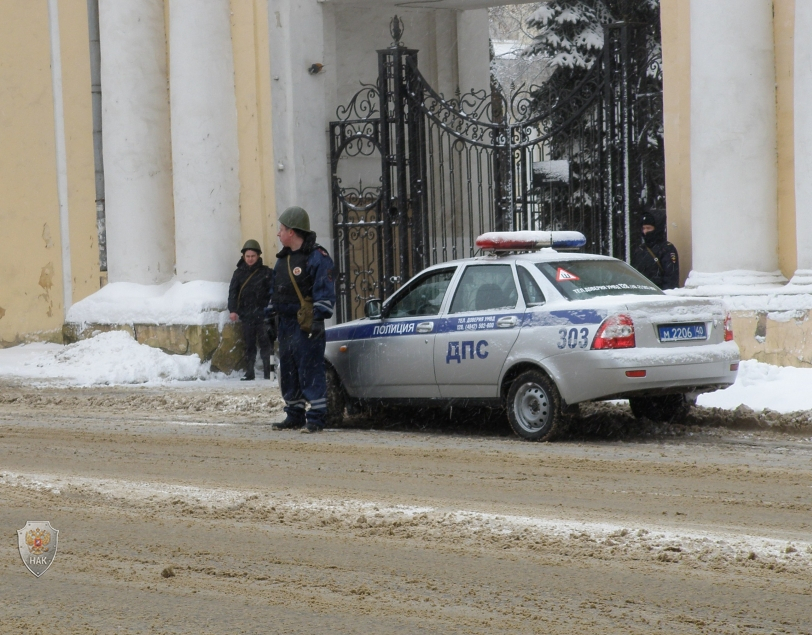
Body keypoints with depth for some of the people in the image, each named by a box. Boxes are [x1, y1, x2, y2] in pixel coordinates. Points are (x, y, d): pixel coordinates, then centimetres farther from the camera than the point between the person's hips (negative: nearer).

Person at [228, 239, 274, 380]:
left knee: (265, 343, -5)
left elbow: (273, 292, -2)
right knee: (249, 344, 6)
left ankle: (268, 372, -4)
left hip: (262, 314, -2)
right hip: (246, 315, 2)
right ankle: (249, 373, 10)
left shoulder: (266, 272, 2)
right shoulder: (239, 273, 7)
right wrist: (232, 310, -11)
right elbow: (232, 292, 2)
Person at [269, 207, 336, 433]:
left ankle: (316, 417, -8)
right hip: (285, 323, 9)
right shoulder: (283, 259, 19)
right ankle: (294, 415, 18)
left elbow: (325, 291, -12)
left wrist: (318, 318, -19)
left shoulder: (316, 257, -8)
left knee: (310, 370, -10)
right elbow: (276, 291, 25)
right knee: (287, 371, 10)